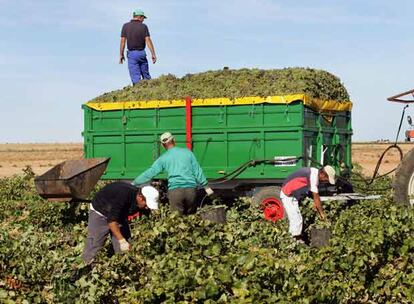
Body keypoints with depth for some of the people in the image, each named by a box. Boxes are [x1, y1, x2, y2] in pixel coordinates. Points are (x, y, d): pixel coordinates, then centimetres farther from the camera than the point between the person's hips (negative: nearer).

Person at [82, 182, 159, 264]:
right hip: (100, 212, -7)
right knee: (94, 244, -9)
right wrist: (122, 241, -42)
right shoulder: (122, 195, -39)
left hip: (119, 213, 7)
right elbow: (111, 220, -39)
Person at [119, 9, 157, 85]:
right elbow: (148, 40, -9)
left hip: (131, 54, -1)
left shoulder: (126, 26, -2)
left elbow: (123, 41, -4)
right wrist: (153, 54, -7)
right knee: (146, 75, 14)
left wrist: (121, 55, 3)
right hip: (142, 53, 1)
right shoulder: (144, 26, -3)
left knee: (135, 77, -2)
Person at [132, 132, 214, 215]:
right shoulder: (187, 152, 9)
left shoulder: (163, 158, 6)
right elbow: (197, 170, 8)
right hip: (191, 189, 1)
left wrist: (133, 183, 15)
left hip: (174, 190, -1)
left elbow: (150, 173, 7)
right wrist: (206, 186, 14)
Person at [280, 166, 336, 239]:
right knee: (297, 220, -9)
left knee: (294, 220, 17)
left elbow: (315, 196, 12)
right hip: (288, 195, -11)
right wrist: (322, 213, -10)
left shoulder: (314, 173, 8)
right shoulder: (313, 176, -23)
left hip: (289, 195, 11)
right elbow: (316, 197, -18)